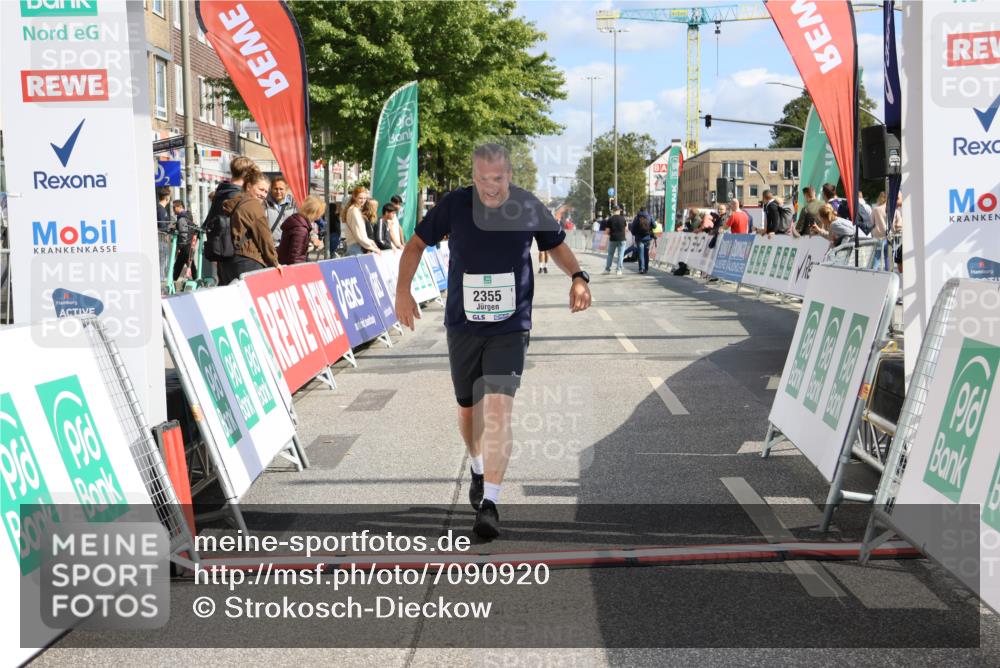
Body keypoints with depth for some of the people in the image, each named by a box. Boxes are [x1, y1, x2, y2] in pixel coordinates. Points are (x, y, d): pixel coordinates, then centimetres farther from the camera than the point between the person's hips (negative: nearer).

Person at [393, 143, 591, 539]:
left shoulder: (529, 208, -5)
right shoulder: (454, 205, -6)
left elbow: (556, 245, 14)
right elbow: (417, 243, 7)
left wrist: (577, 277, -4)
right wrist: (403, 289, -4)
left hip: (510, 328, -2)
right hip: (463, 325, 2)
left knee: (498, 409, -16)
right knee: (468, 409, 14)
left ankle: (490, 503, -12)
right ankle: (478, 468, 44)